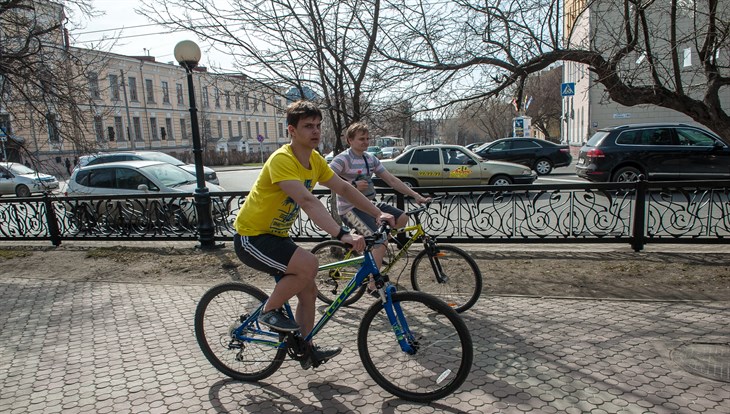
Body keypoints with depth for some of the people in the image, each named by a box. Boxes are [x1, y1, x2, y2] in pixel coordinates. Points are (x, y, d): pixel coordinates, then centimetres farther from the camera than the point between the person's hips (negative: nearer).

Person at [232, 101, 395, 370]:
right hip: (251, 238, -9)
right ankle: (269, 311, -3)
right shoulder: (282, 160, -28)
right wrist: (343, 234, -49)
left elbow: (344, 189, 3)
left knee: (308, 290, 8)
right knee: (308, 264, -28)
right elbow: (308, 201, -40)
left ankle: (307, 351, 26)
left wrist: (378, 214, -6)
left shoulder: (315, 160, 0)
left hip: (276, 235, 9)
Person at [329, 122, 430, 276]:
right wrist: (353, 185, -23)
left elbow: (392, 180, 7)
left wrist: (416, 195, 0)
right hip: (351, 208, -8)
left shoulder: (371, 159, 10)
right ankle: (373, 286, -12)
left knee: (402, 218, 0)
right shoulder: (343, 159, -12)